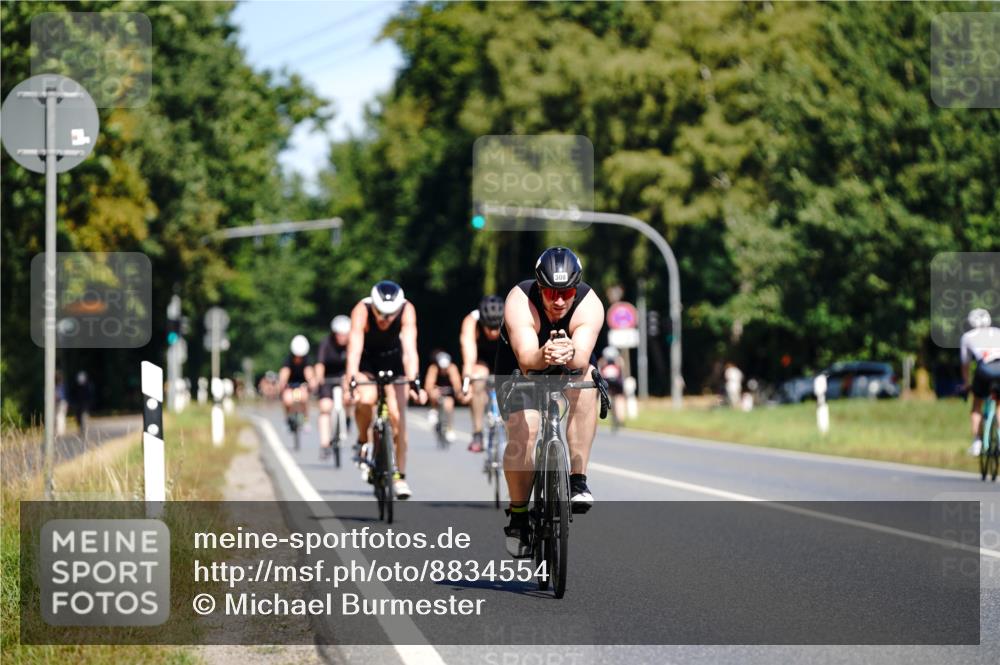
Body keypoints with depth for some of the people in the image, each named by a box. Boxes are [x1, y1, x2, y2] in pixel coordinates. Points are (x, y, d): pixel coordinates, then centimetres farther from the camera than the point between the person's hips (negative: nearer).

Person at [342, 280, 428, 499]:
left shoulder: (407, 310, -31)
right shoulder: (361, 311, -33)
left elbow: (409, 350, -37)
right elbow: (354, 350, -40)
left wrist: (414, 382, -48)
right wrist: (350, 383, -51)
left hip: (392, 359, 1)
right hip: (366, 360, -1)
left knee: (397, 415, -11)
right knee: (366, 399, -29)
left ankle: (399, 475, -1)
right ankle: (363, 441, 0)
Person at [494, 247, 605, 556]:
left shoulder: (589, 305, -27)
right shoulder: (520, 302, -30)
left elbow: (583, 358, -42)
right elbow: (525, 358, -43)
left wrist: (570, 354, -66)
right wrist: (543, 356, -66)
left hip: (572, 370, 1)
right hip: (520, 372, -1)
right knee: (523, 430, -26)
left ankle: (578, 481, -29)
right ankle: (518, 514, -6)